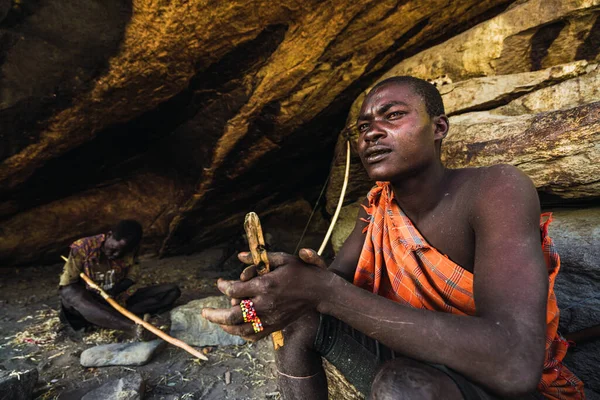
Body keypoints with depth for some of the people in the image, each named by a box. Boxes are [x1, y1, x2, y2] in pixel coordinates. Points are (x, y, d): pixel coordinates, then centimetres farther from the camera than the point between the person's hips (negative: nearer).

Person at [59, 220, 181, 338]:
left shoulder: (130, 252, -6)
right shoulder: (84, 247, -12)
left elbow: (132, 277, 1)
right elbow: (66, 285, -7)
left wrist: (116, 289, -17)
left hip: (120, 300, 2)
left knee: (171, 290, -15)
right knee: (70, 293, -38)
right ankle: (130, 326, -54)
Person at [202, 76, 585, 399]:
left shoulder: (495, 189, -25)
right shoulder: (378, 205, -5)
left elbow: (514, 363, -36)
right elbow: (334, 279, -3)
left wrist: (325, 291, -38)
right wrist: (295, 282, -28)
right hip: (415, 363, 5)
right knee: (299, 320, -5)